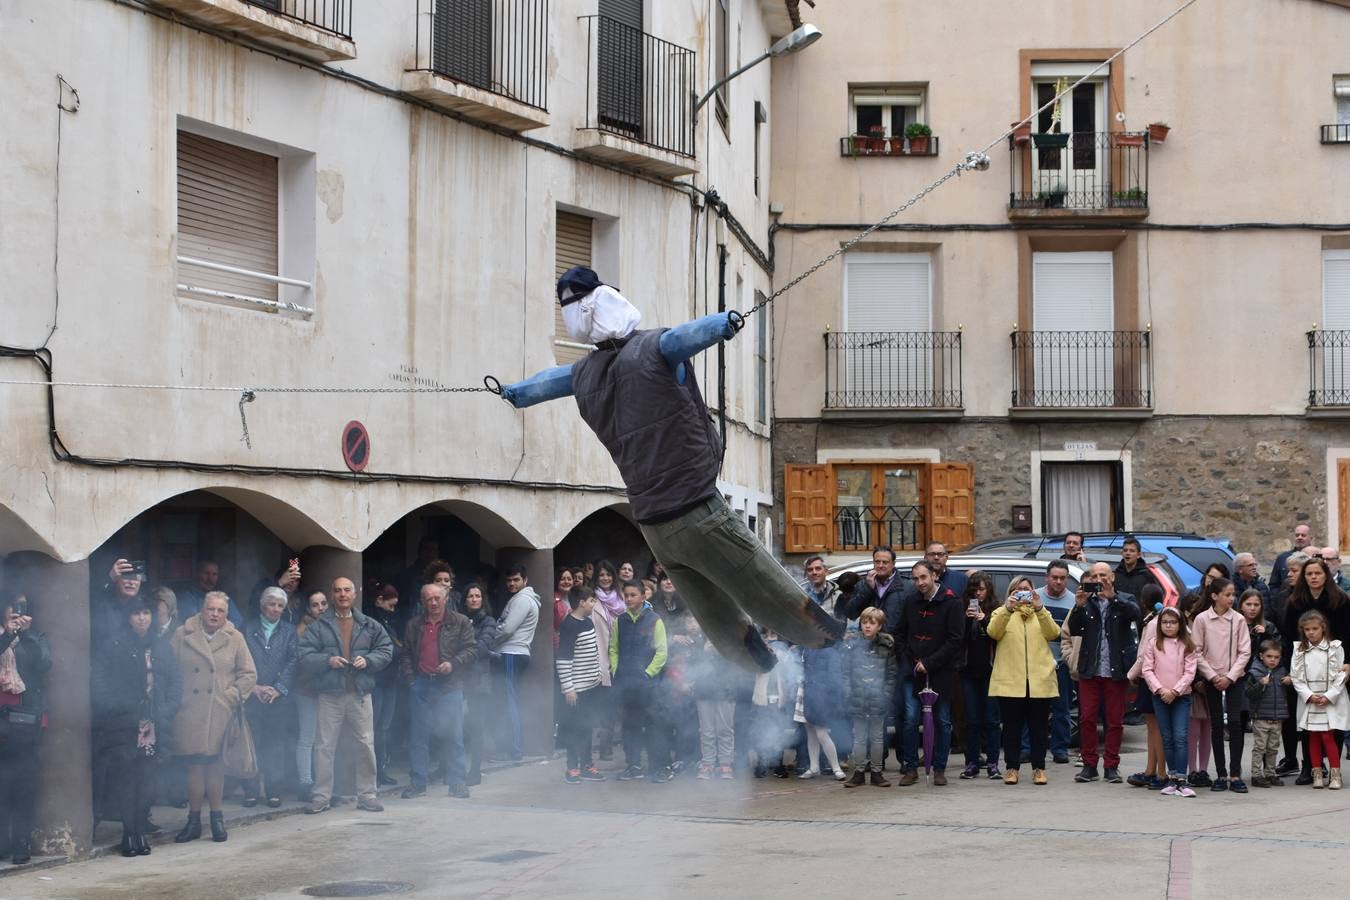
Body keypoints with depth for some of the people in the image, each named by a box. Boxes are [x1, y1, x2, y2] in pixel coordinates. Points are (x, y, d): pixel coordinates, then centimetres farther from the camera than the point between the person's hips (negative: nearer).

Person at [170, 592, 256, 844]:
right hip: (189, 713, 0)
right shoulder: (182, 635, 5)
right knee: (194, 765, 1)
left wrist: (232, 696, -4)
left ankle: (217, 818, 13)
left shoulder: (234, 638, 6)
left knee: (216, 764, 2)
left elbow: (249, 674, 7)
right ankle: (193, 820, 10)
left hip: (221, 714, 0)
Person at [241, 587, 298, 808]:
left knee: (276, 746, 1)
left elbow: (292, 662, 2)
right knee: (251, 745, -1)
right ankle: (251, 791, 4)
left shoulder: (289, 631, 10)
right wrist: (254, 687, -9)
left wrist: (278, 689, -9)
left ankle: (274, 791, 6)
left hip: (279, 698, 1)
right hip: (252, 697, 0)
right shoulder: (248, 629, 8)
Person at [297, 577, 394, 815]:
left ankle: (367, 794, 13)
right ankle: (321, 797, 6)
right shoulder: (318, 626, 3)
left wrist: (368, 660, -7)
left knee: (365, 745, 3)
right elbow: (304, 657, -2)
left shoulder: (369, 626, 9)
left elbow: (386, 650, 10)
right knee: (324, 746, 0)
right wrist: (327, 661, -16)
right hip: (329, 695, -1)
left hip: (360, 694, 1)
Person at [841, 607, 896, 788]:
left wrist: (887, 694, -5)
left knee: (878, 737, 9)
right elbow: (846, 671, 0)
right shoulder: (851, 643, -2)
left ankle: (876, 772, 17)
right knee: (859, 737, 7)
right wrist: (848, 694, -6)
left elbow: (891, 673, 3)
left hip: (878, 698, 0)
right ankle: (859, 773, 13)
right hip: (858, 697, 0)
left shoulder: (887, 644, -1)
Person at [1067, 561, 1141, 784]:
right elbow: (1074, 630, -2)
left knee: (1115, 720, 3)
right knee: (1087, 718, 0)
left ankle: (1111, 766, 10)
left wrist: (1112, 597, -29)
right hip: (1090, 669, 1)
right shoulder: (1086, 602, 8)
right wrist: (1078, 606, -18)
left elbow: (1134, 613, -15)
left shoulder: (1124, 600, 6)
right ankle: (1089, 765, 9)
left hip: (1116, 670, -1)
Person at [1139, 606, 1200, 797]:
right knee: (1167, 738, 6)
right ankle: (1173, 777, 13)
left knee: (1180, 737, -11)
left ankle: (1181, 780, -13)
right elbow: (1147, 670, 0)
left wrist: (1175, 691, -13)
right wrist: (1160, 689, -12)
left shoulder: (1188, 645, 3)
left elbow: (1190, 672, -3)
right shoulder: (1152, 643, 4)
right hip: (1160, 696, 1)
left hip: (1181, 696, -1)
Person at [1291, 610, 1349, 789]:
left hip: (1331, 700, -3)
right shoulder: (1299, 650, 5)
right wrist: (1309, 695, -10)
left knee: (1328, 736, -9)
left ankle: (1335, 774, -2)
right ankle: (1317, 774, 12)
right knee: (1313, 738, 6)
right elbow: (1296, 676, 2)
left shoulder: (1335, 648, -2)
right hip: (1308, 701, 3)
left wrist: (1328, 696, -12)